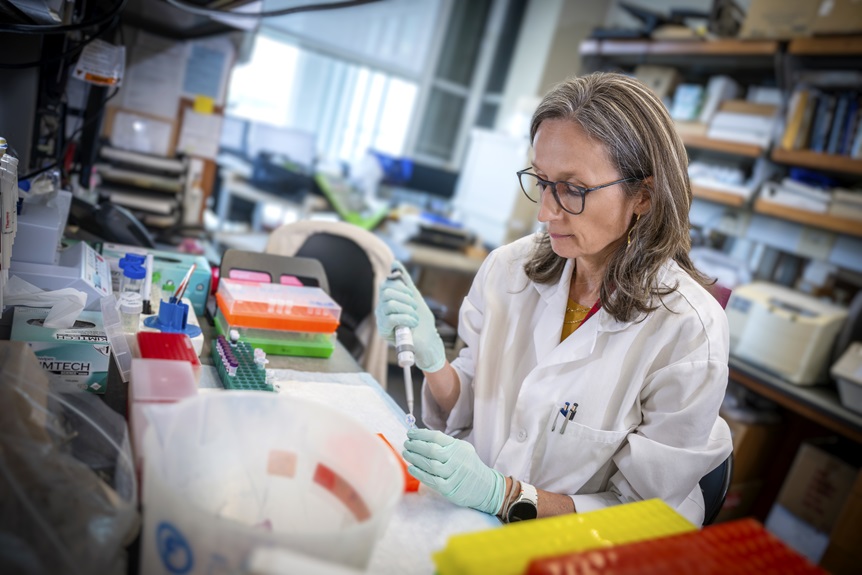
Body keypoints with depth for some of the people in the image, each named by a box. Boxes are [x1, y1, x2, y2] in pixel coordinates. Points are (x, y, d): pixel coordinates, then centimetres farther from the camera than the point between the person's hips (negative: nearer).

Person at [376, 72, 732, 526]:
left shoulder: (689, 333, -17)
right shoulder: (507, 269, -4)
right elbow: (467, 417, 4)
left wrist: (503, 494, -23)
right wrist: (432, 361, -16)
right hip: (467, 524, 5)